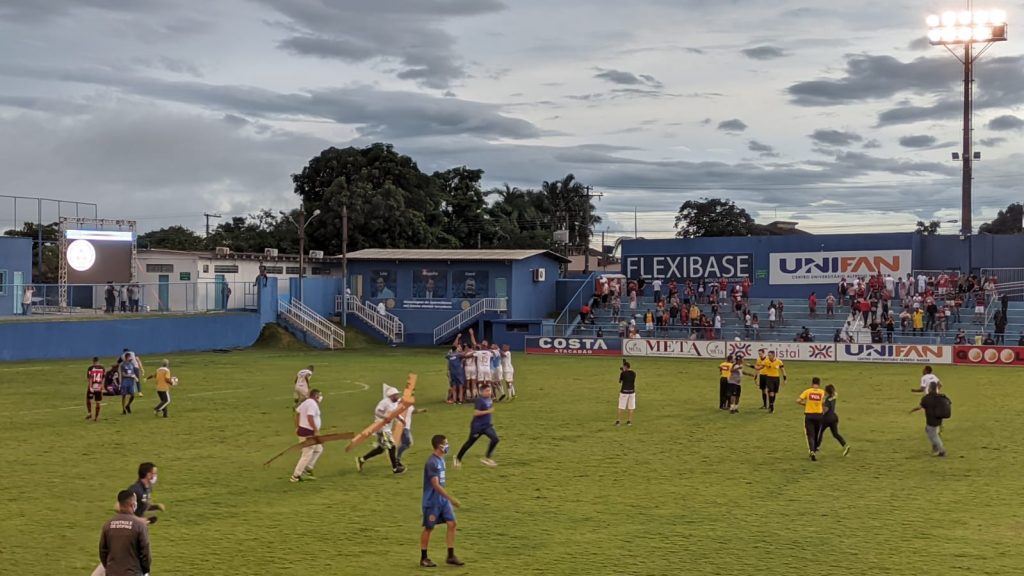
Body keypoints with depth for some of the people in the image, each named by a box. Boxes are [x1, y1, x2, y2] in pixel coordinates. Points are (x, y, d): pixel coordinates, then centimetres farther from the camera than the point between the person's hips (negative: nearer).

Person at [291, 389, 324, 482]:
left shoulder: (305, 402, 13)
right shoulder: (313, 404, -17)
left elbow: (297, 413, 19)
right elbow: (310, 418, -26)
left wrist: (297, 427, 22)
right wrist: (316, 431, -23)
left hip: (302, 429, 10)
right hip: (308, 432, -10)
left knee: (319, 449, 20)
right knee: (307, 455, -4)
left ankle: (308, 469, 18)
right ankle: (295, 476, 0)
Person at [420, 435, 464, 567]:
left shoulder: (441, 459, 9)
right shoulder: (432, 462, -20)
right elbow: (435, 484, -25)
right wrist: (451, 498, -26)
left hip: (443, 500, 8)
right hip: (432, 501, -8)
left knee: (451, 523, 1)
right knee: (429, 528, 3)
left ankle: (451, 556, 7)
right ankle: (424, 558, 15)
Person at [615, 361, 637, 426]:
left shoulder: (623, 373, -11)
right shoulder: (633, 373, 2)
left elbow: (620, 381, 3)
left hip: (624, 391, -3)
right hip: (632, 391, 3)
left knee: (621, 407, 3)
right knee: (630, 408, 10)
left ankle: (618, 421, 2)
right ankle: (629, 421, 11)